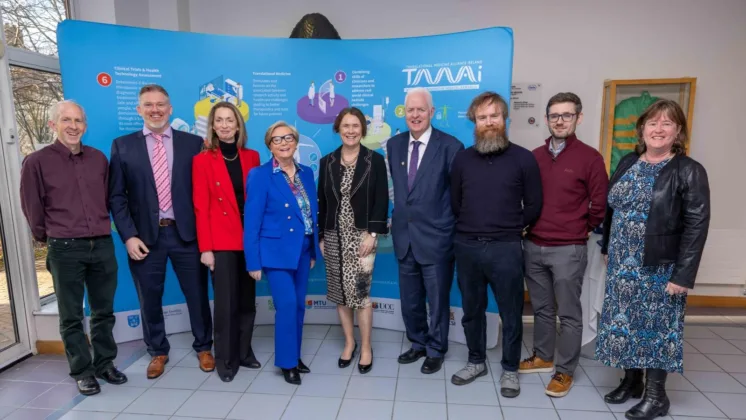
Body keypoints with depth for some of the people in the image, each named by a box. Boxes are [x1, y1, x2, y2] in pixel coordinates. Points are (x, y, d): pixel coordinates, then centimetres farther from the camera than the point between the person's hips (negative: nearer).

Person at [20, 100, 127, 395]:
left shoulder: (98, 158, 7)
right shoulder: (37, 162, -4)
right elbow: (32, 209, 3)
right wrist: (49, 238, 12)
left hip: (103, 245, 3)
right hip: (65, 250, -3)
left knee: (104, 312, 13)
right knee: (71, 317, 9)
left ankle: (105, 363, 28)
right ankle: (82, 371, 22)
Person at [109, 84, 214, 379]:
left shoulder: (192, 143, 2)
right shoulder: (122, 146, 4)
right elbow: (116, 196, 1)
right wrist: (128, 236, -7)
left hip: (186, 233, 0)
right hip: (145, 236, 1)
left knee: (197, 294, 10)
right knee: (150, 299, 13)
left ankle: (203, 347, 31)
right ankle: (158, 352, 34)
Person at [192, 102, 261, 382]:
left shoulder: (252, 157, 8)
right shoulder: (203, 160, -1)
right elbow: (201, 207, -5)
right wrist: (205, 248, -9)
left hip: (250, 239, 3)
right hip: (221, 242, -3)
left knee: (248, 299, 11)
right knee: (226, 302, 3)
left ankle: (244, 352, 28)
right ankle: (226, 359, 19)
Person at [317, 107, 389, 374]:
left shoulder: (375, 160, -2)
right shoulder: (327, 162, 7)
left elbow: (382, 201, -6)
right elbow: (322, 202, 7)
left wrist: (372, 233, -14)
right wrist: (321, 237, 4)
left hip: (362, 235, -3)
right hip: (334, 237, 4)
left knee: (360, 292, -5)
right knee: (340, 293, 9)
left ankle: (366, 348, 13)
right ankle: (349, 342, 28)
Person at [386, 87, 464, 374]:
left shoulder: (450, 146, -10)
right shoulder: (394, 145, 5)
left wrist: (456, 230, -5)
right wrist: (398, 215, 8)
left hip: (436, 236, -5)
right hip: (404, 235, 5)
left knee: (437, 299, 12)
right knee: (409, 299, 18)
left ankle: (436, 351, 33)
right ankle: (418, 343, 40)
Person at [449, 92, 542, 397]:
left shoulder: (523, 158, -2)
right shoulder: (463, 159, 5)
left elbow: (534, 205, 4)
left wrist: (511, 228, 9)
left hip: (505, 248, -2)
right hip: (467, 246, 3)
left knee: (511, 313, 9)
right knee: (472, 309, 15)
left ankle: (510, 369, 29)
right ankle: (476, 361, 34)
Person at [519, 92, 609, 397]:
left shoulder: (590, 158, -6)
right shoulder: (534, 156, 5)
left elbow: (599, 205, -2)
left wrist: (581, 231, 6)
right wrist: (532, 227, 9)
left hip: (568, 250, -4)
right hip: (533, 246, 4)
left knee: (569, 314, 7)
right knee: (541, 309, 18)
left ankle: (565, 371, 22)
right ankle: (542, 357, 35)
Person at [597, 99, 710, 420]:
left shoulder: (689, 171, -8)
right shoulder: (627, 164, 6)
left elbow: (697, 226, -13)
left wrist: (683, 274, -18)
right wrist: (607, 248, 12)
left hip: (661, 267, -4)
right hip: (623, 264, 5)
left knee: (657, 326, 6)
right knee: (623, 321, 12)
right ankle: (631, 381, 31)